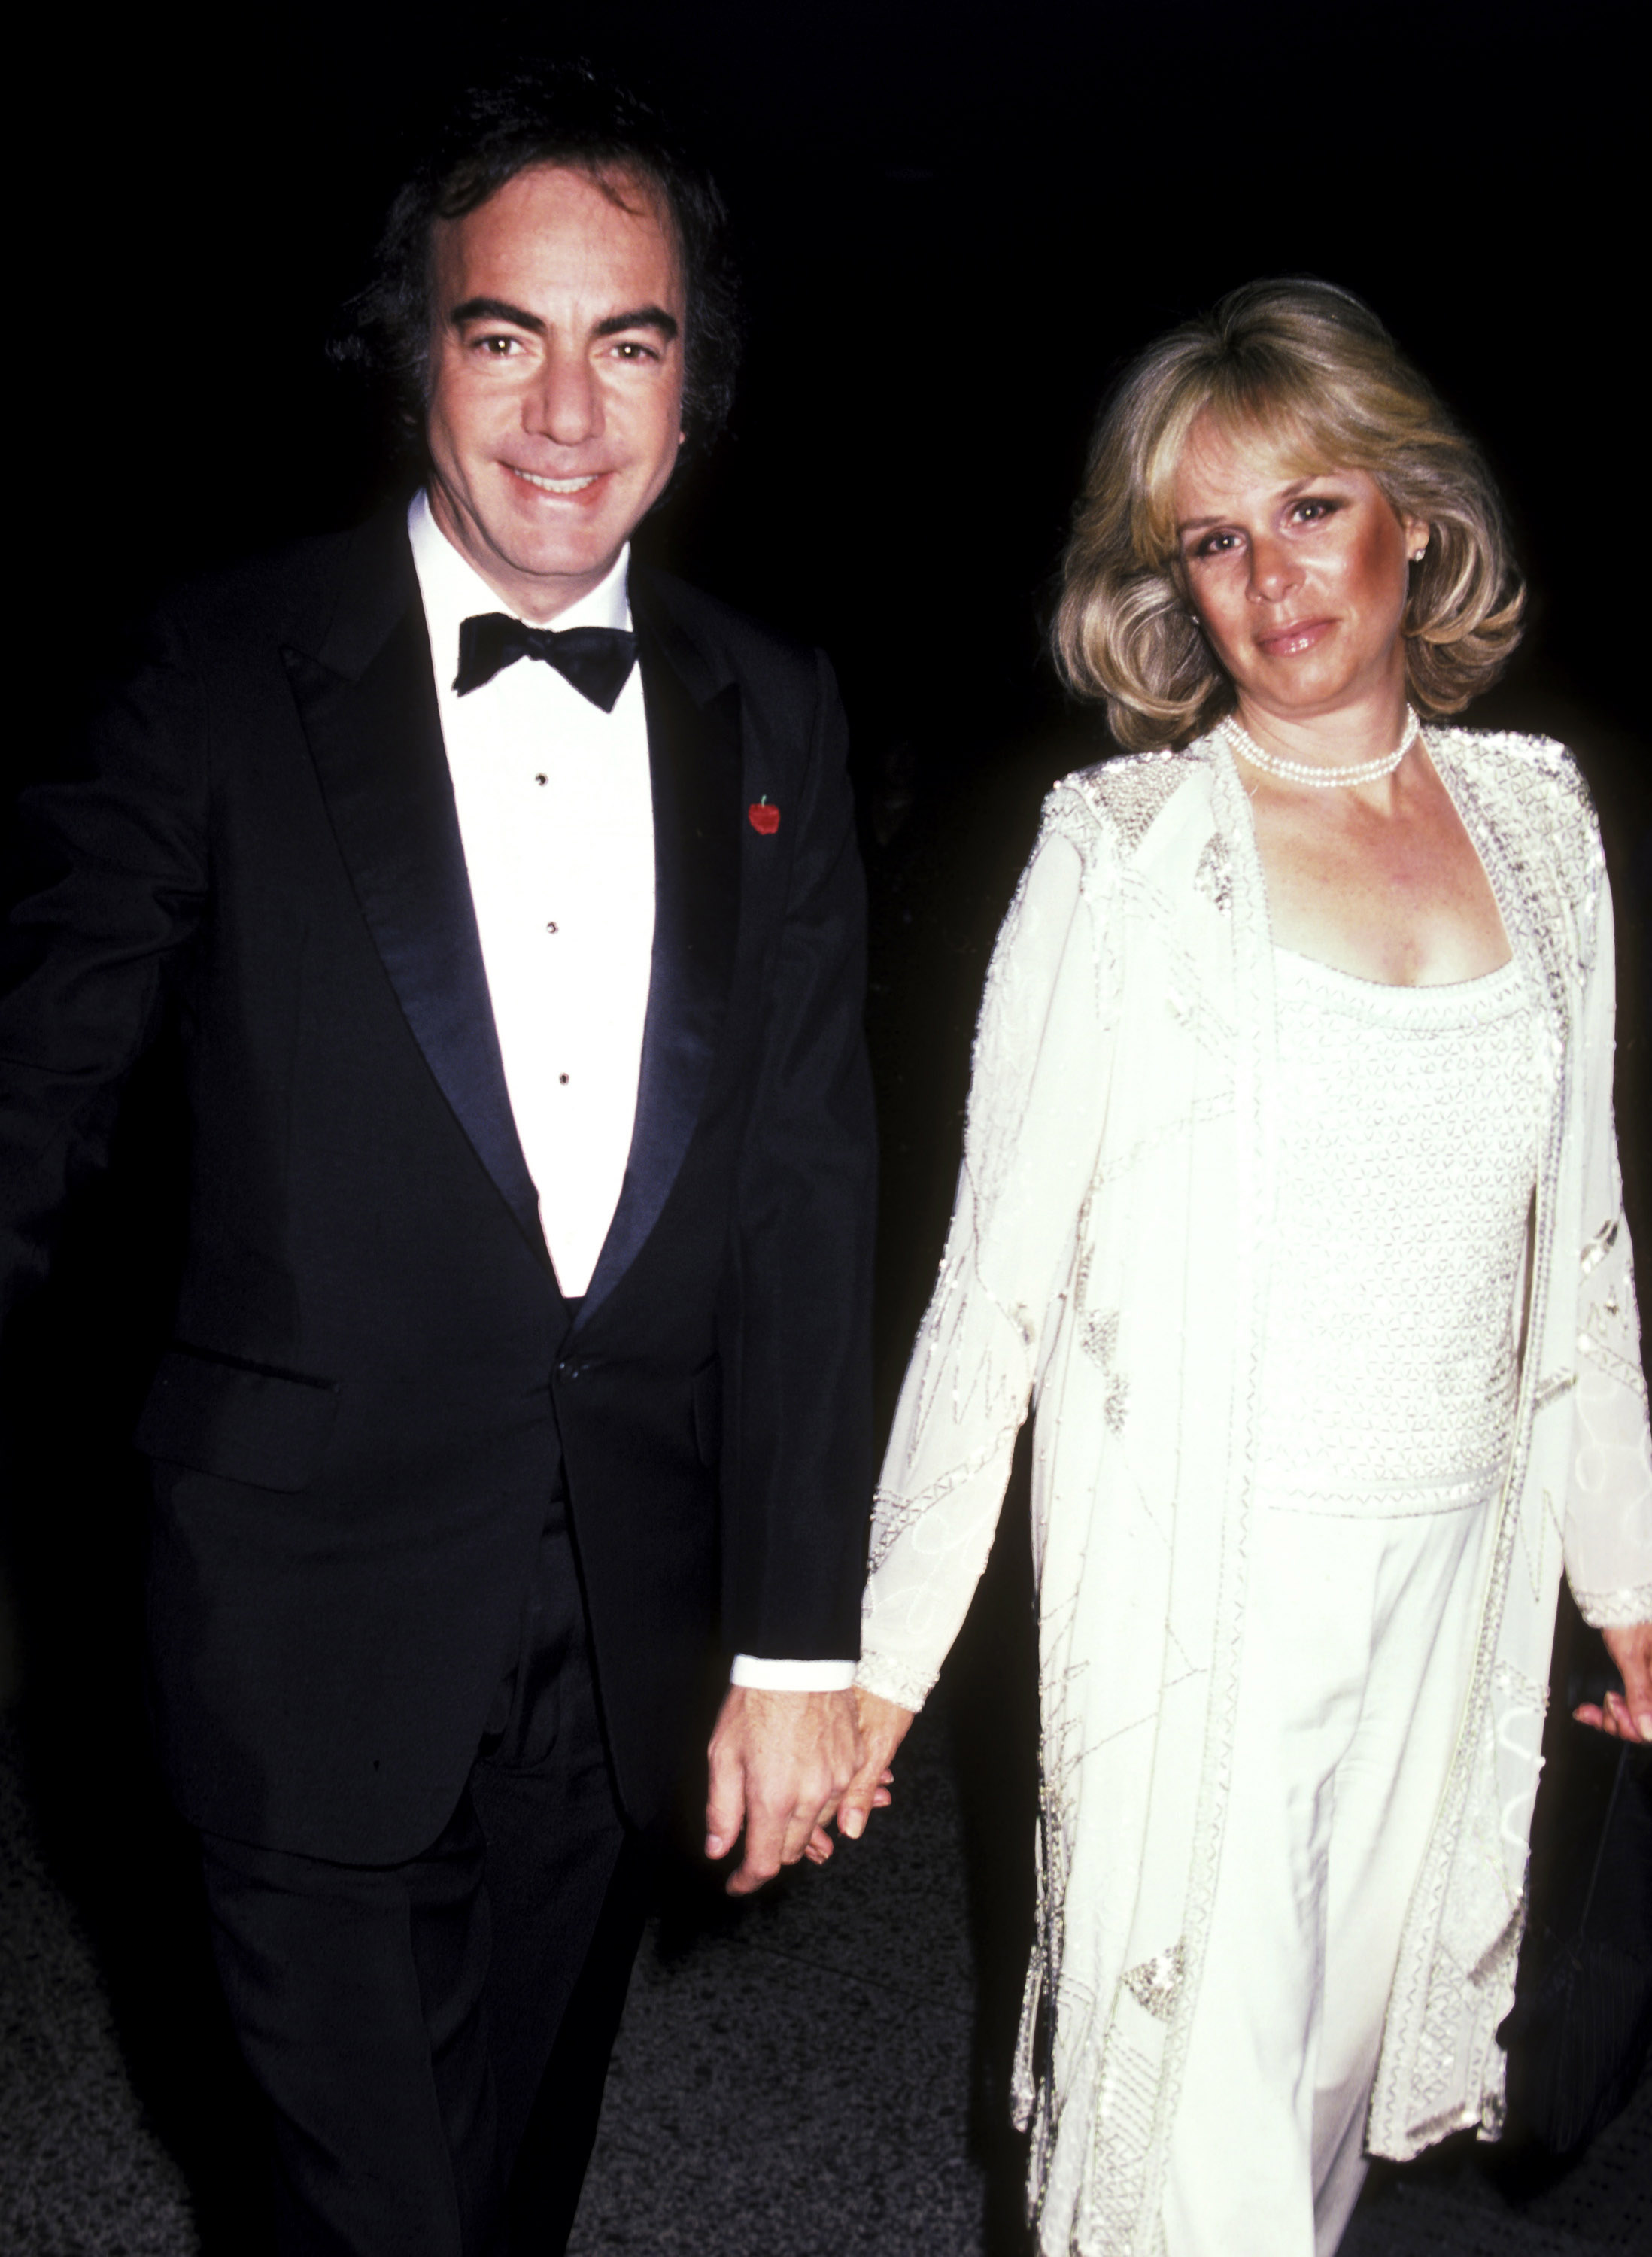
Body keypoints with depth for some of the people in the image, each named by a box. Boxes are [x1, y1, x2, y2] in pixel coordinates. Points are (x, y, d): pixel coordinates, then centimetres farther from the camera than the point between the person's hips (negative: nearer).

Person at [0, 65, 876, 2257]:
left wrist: (798, 1638, -2)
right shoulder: (230, 673, -7)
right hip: (322, 1630, -3)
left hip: (628, 1635, 3)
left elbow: (806, 1180, 0)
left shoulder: (771, 717, 2)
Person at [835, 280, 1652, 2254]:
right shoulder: (1124, 847, -9)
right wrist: (881, 1644, -8)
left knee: (1345, 2056, 18)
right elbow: (1000, 1264, -8)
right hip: (1195, 1571, -4)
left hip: (1451, 1571, 5)